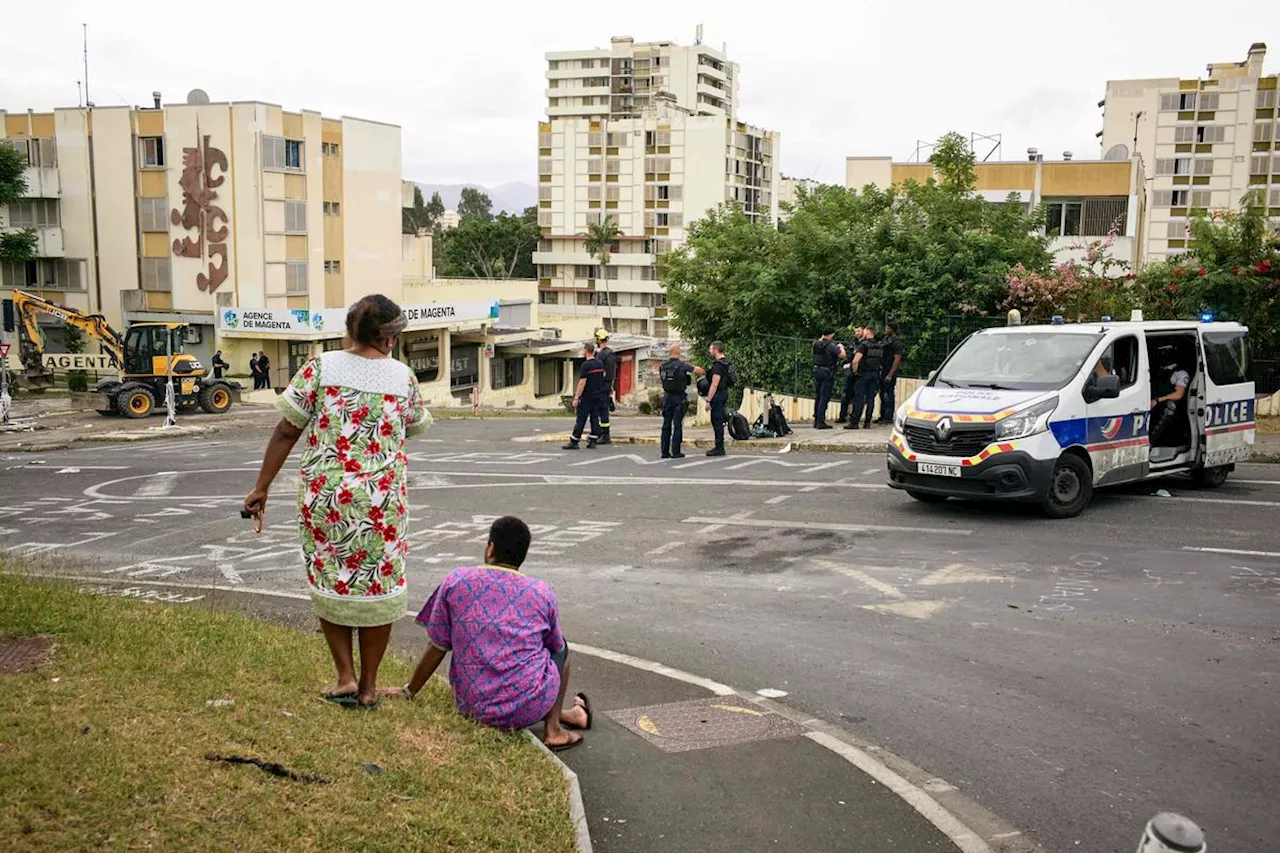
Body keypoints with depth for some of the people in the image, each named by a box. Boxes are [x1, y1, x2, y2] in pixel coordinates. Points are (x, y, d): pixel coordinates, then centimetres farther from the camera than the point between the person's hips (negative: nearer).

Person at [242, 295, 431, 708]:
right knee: (378, 585, 12)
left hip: (326, 496, 0)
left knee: (328, 581, 17)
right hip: (382, 500, 0)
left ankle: (345, 677, 16)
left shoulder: (320, 366, -4)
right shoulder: (402, 375, -1)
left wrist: (261, 487, 4)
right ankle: (368, 686, 21)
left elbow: (286, 432, -4)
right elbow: (413, 429, 14)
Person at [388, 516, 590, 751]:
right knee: (561, 647, 28)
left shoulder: (455, 582, -2)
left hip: (474, 709, 2)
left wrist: (408, 692, 19)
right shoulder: (542, 593, 0)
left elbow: (437, 648, 3)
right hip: (530, 708, -1)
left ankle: (564, 714, 42)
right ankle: (553, 730, 24)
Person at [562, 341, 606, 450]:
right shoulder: (600, 363, 7)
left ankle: (574, 442, 2)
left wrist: (576, 398, -17)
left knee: (581, 420, -2)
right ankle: (593, 442, 6)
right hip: (599, 396, 7)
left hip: (587, 397, -7)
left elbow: (582, 382, -19)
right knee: (595, 419, 8)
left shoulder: (585, 365, -15)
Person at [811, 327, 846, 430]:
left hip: (816, 370, 7)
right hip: (827, 373, -7)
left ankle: (816, 420, 18)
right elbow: (842, 355, -18)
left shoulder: (816, 344, 4)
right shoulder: (830, 345, -16)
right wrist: (841, 347, 0)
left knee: (817, 396, 14)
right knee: (824, 397, -3)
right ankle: (821, 422, -3)